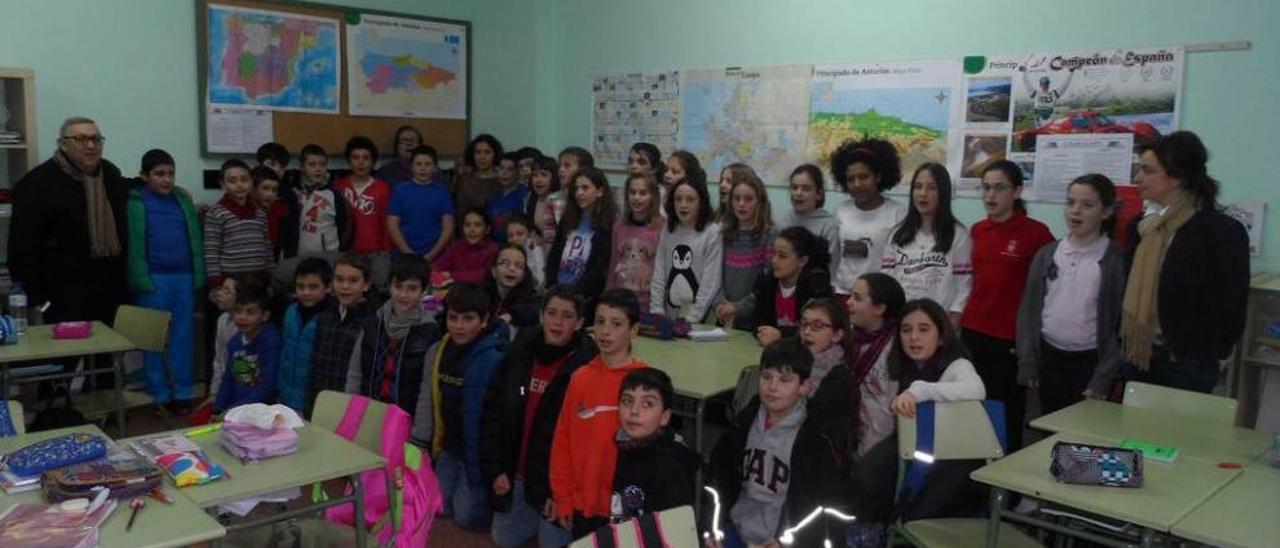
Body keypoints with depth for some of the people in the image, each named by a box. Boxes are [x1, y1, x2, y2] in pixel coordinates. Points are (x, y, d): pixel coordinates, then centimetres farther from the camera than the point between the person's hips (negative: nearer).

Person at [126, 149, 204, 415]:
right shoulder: (135, 203, -2)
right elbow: (133, 244, -5)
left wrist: (198, 276, 1)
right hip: (154, 279, -3)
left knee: (183, 336, 8)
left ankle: (182, 392, 16)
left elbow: (196, 239, 9)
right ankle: (159, 394, 15)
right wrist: (142, 280, -11)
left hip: (184, 277, 4)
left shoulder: (183, 200, 11)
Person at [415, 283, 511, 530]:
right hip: (450, 446, 7)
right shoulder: (440, 351, -1)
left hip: (479, 451, -7)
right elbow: (428, 399, 5)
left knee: (467, 515, -3)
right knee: (440, 506, 13)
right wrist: (418, 443, 4)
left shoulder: (493, 359, -24)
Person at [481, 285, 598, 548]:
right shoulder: (519, 352, -1)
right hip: (515, 474, 5)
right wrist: (495, 469, -2)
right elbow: (492, 411, 3)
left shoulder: (587, 365, -16)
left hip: (557, 480, -5)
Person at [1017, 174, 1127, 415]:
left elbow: (1121, 322, -8)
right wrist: (1027, 364, 0)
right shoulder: (1046, 254, 4)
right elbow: (1028, 309, 6)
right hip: (1048, 358, 4)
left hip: (1090, 362, -3)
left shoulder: (1117, 260, -6)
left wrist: (1103, 379, -11)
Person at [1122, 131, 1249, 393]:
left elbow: (1231, 306, -10)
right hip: (1139, 356, 6)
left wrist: (1208, 355, -8)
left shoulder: (1223, 231, -11)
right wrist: (1127, 340, 6)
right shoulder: (1144, 227, 8)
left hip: (1188, 364, -6)